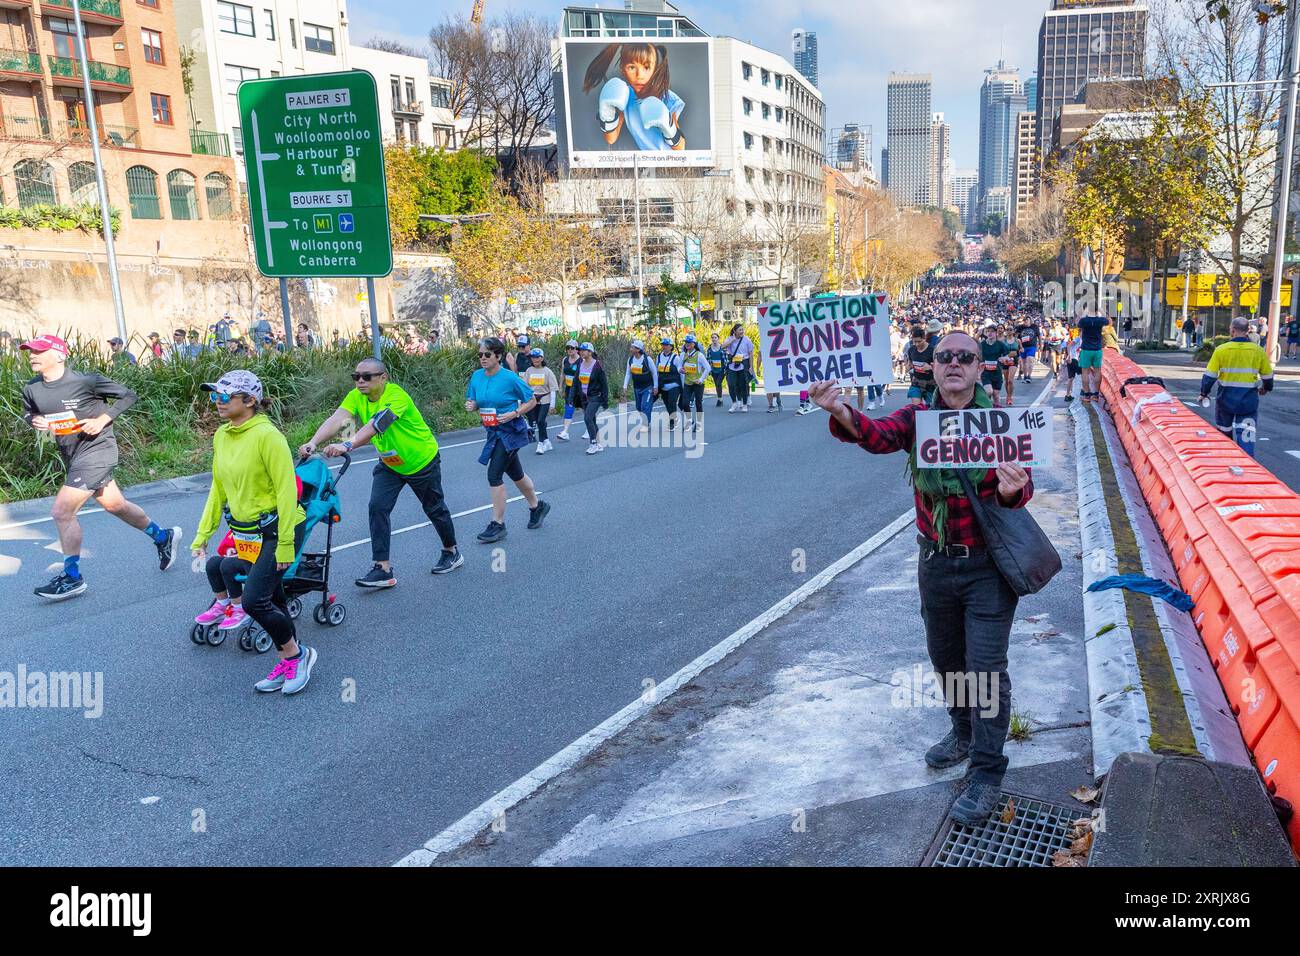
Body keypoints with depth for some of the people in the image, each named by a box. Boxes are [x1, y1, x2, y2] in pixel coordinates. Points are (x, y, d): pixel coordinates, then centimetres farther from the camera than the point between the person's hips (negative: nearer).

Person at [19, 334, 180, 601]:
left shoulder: (85, 380, -16)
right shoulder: (31, 389, 1)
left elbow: (127, 395, -7)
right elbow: (28, 412, 21)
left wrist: (102, 420, -17)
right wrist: (35, 420, -3)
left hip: (96, 450, -7)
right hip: (72, 457, 7)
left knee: (61, 512, -11)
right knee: (115, 506, 18)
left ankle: (72, 578, 2)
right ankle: (163, 537, 39)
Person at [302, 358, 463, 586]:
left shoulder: (396, 396, -32)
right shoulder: (356, 397, -13)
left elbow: (376, 424, -48)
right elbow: (336, 420, -28)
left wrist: (347, 445, -62)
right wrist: (313, 442, -45)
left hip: (422, 461, -5)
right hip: (389, 464, 5)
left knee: (435, 509, 11)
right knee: (378, 506, -11)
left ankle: (452, 552, 35)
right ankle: (383, 569, -7)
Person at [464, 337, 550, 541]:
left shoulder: (510, 378, -16)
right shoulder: (476, 376, 1)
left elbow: (531, 401, -7)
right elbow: (474, 402, 14)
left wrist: (514, 413, -20)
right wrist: (471, 405, -9)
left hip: (511, 430, -7)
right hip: (493, 431, 7)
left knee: (494, 474, -12)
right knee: (515, 473, 19)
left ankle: (498, 524, -2)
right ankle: (537, 506, 41)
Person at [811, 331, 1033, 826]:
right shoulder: (917, 417, -6)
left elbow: (1021, 482, -19)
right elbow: (878, 436, -27)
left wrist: (1011, 490, -46)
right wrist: (841, 414, -50)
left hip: (988, 565, -4)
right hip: (935, 561, 4)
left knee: (986, 667, -2)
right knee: (945, 657, 20)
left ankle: (986, 772, 14)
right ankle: (964, 733, 45)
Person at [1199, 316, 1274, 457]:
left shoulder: (1221, 350, -8)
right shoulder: (1258, 350, -3)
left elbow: (1210, 375, -7)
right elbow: (1267, 376, 9)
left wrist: (1204, 394, 6)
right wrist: (1266, 388, 29)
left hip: (1226, 399, 0)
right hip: (1249, 400, 0)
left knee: (1224, 432, 19)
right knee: (1246, 436, 1)